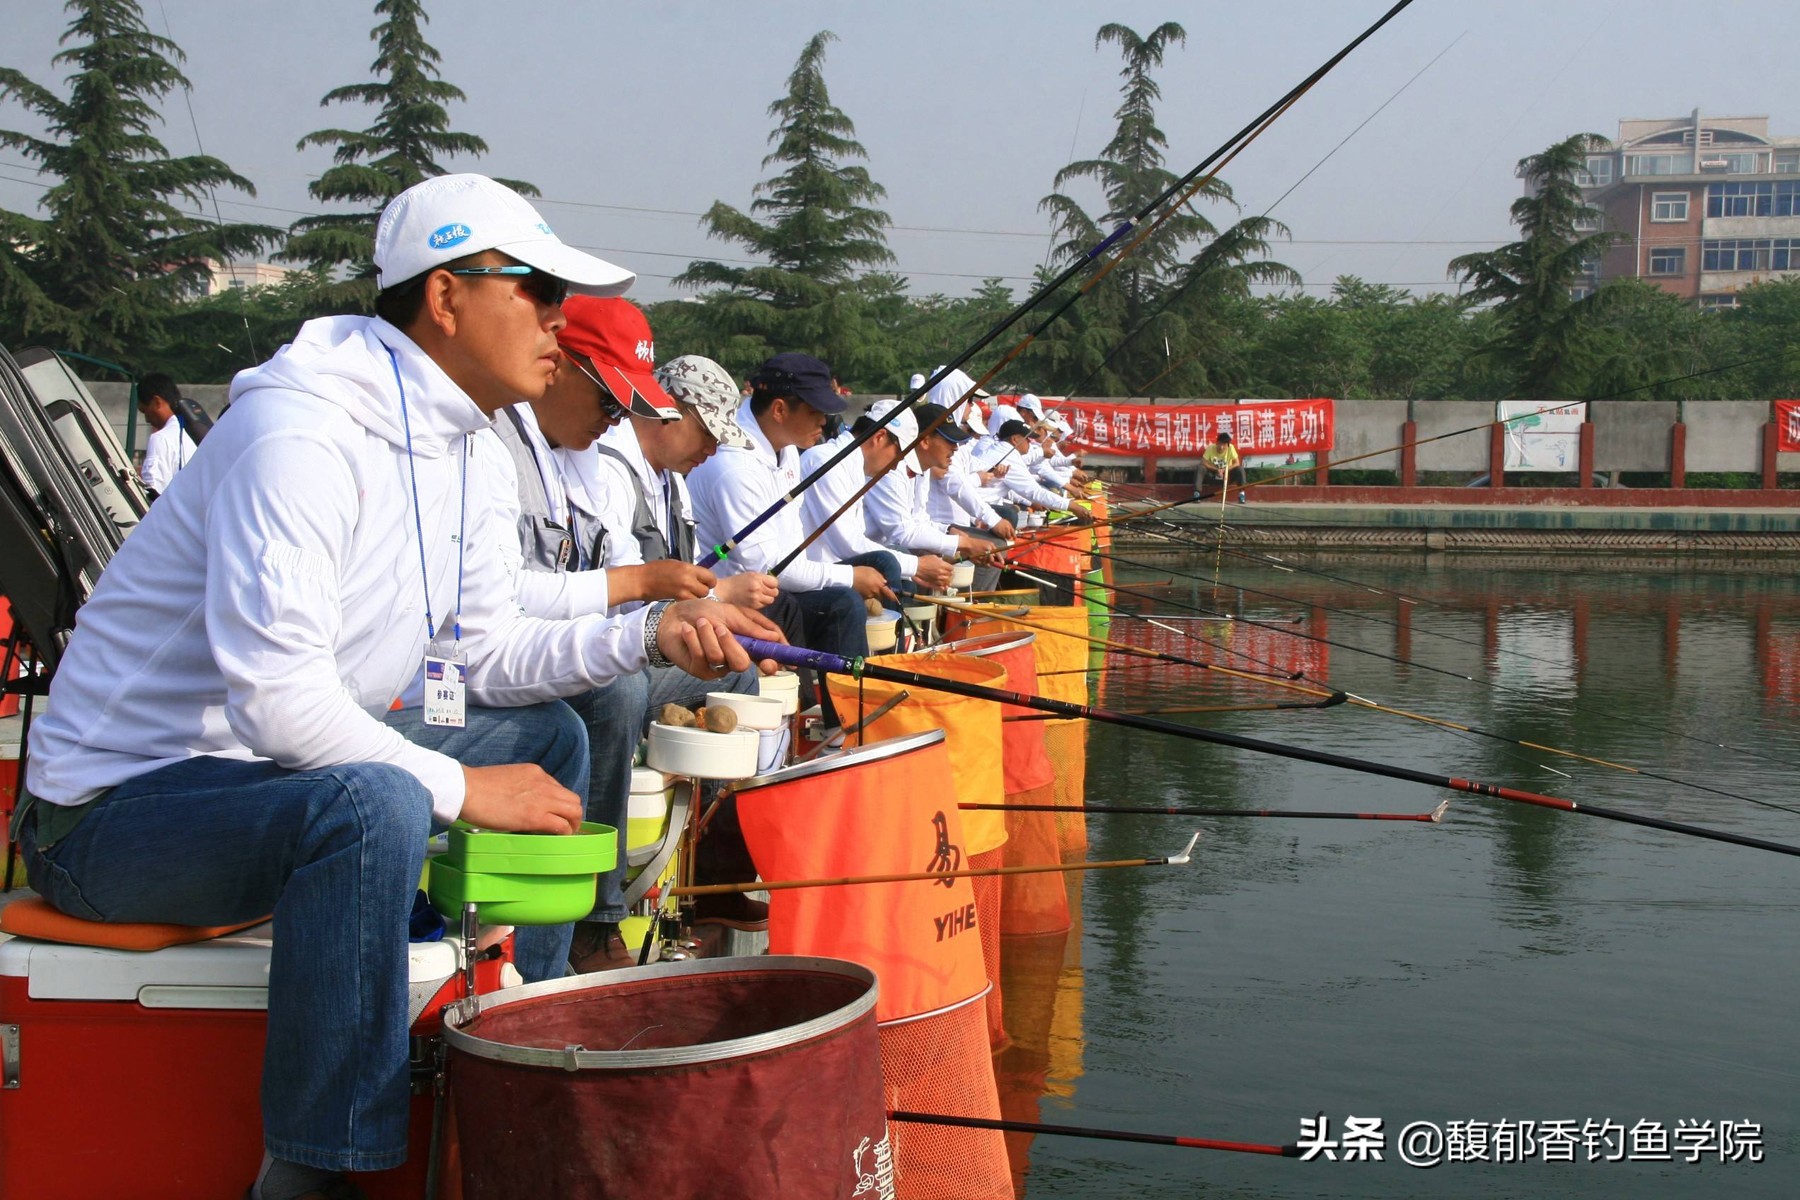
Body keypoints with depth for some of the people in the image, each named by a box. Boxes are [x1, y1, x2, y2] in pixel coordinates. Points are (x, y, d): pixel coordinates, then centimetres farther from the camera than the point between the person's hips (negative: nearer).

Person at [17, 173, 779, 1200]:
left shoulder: (447, 445, 6)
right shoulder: (301, 430, -25)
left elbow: (482, 651, 10)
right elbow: (275, 695, -32)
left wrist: (649, 635, -3)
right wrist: (459, 787, -23)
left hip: (284, 769, 10)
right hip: (120, 803, -10)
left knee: (548, 732, 12)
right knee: (367, 802, -38)